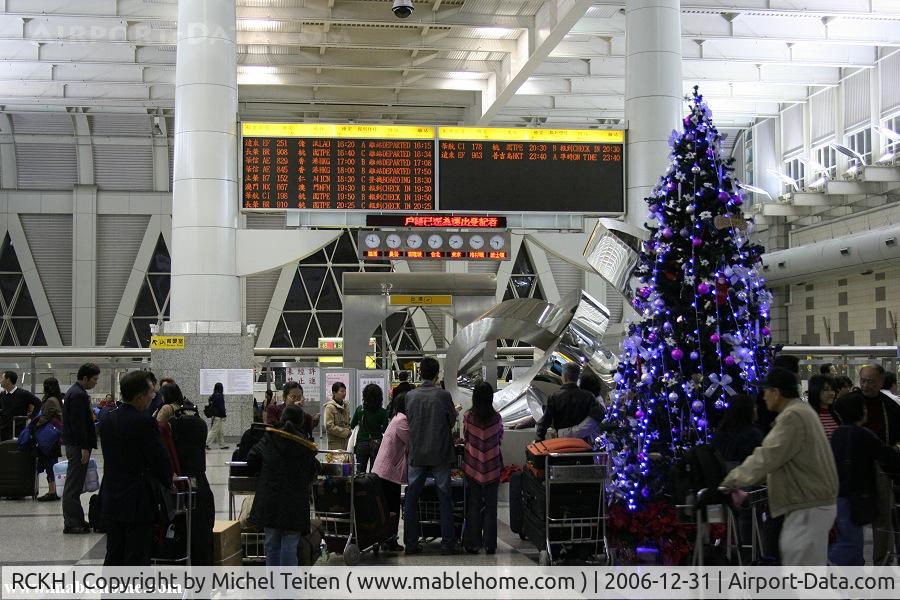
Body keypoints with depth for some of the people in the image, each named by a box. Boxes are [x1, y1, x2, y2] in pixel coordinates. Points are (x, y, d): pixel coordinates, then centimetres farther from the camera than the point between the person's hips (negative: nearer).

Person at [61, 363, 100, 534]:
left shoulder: (73, 392, 16)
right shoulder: (78, 395, -17)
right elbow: (78, 423, -22)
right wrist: (84, 447, -21)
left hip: (73, 444, 11)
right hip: (78, 445, -11)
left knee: (74, 485, 14)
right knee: (73, 485, -6)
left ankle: (76, 520, 21)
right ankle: (71, 523, -3)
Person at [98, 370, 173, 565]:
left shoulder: (107, 421, 6)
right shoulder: (144, 422, -17)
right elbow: (160, 459, -13)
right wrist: (166, 482, 6)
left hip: (111, 502, 7)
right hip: (138, 503, -7)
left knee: (113, 558, 14)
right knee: (137, 560, -1)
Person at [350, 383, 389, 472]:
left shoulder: (359, 409, -4)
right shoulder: (382, 412, -10)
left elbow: (352, 426, 5)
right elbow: (385, 430, -10)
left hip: (361, 444, 1)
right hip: (376, 445, -1)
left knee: (360, 472, 9)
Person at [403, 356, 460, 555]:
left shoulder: (410, 395, -3)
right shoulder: (443, 395, -11)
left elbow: (408, 420, 8)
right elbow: (452, 422, -1)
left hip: (417, 454, 2)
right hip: (440, 454, -2)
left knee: (411, 498, 10)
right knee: (444, 498, 5)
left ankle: (411, 543, 11)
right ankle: (448, 543, 5)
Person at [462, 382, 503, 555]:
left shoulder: (468, 417, -11)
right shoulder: (496, 418, -11)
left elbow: (465, 438, 3)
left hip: (473, 467, 0)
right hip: (492, 468, 0)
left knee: (473, 506, 10)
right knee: (490, 507, 9)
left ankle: (473, 544, 12)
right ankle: (490, 545, 12)